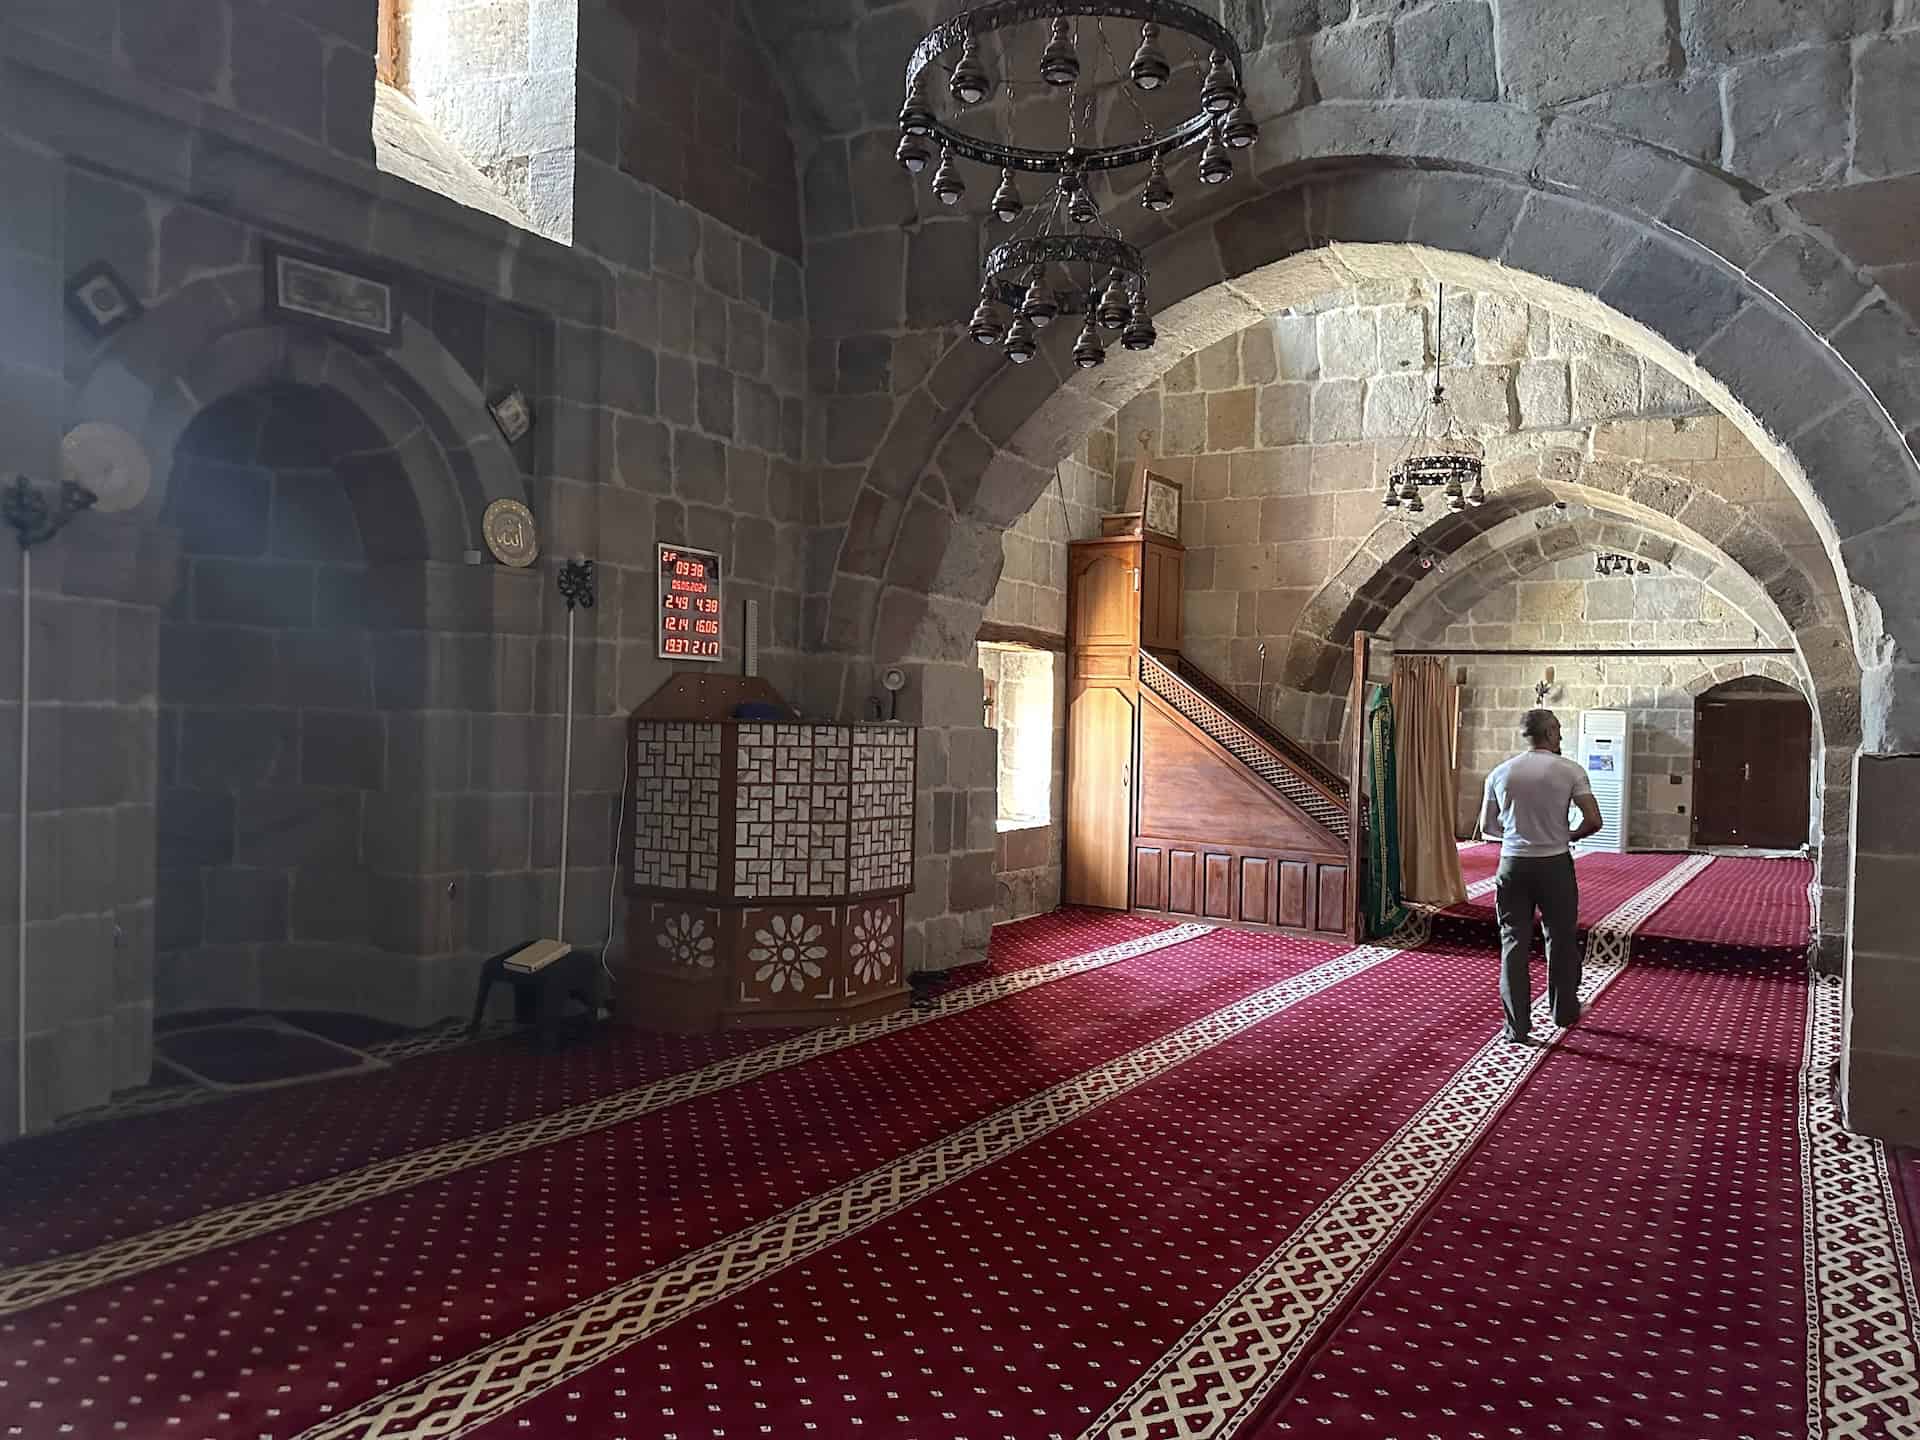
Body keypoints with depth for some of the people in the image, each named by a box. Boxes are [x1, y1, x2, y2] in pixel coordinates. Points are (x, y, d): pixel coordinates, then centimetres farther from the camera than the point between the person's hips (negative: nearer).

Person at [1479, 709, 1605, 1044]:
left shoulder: (1500, 773, 2)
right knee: (1561, 940, 16)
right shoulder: (1569, 771, -5)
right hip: (1554, 864, -1)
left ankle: (1517, 1026, 7)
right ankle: (1564, 1011, 33)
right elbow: (1593, 821, -10)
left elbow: (1487, 826, 8)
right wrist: (1571, 836, 9)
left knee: (1514, 943, 5)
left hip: (1513, 865, 1)